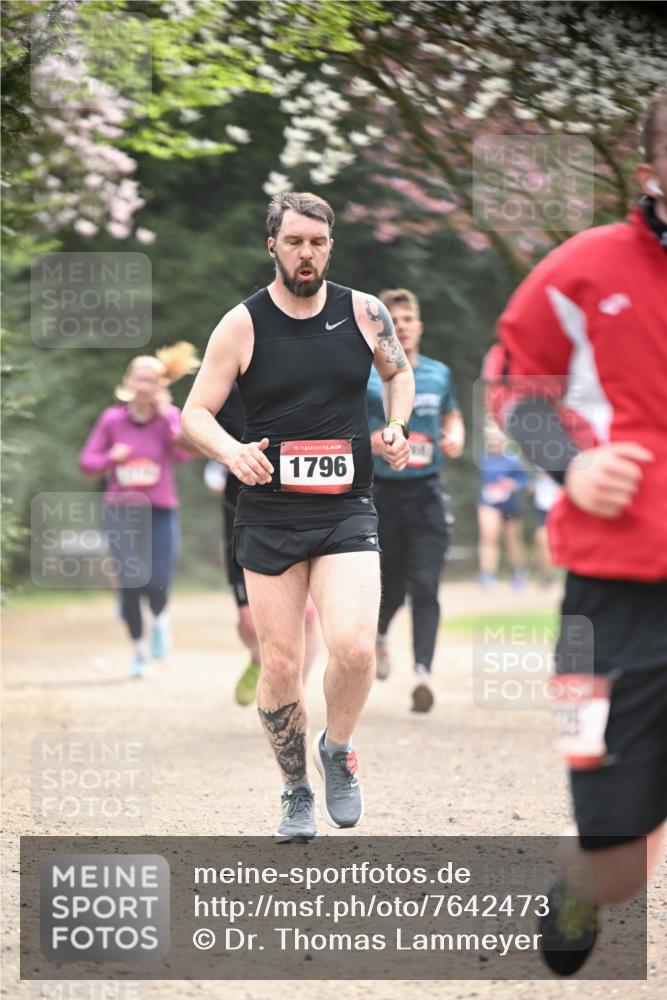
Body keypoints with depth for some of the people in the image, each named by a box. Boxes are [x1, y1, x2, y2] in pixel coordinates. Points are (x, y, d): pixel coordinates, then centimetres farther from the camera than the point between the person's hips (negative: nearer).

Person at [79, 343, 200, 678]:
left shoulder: (169, 416, -4)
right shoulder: (112, 419, -1)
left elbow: (184, 453, -21)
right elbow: (86, 462, 1)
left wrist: (165, 415, -26)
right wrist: (110, 458, -18)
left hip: (160, 512, -1)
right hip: (121, 512, 1)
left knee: (157, 585, -10)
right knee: (130, 587, -3)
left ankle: (159, 619, 28)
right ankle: (138, 649, 21)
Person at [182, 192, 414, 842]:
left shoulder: (363, 312, 1)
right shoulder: (241, 325, -3)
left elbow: (399, 372, 21)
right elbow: (195, 412, -1)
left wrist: (396, 428, 3)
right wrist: (231, 451, -21)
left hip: (346, 513, 0)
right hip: (268, 515, 0)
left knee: (353, 647, -19)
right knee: (280, 666, 2)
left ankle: (337, 749, 10)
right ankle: (296, 791, 24)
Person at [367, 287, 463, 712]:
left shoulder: (439, 374, 8)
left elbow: (453, 416, 24)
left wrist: (455, 437, 1)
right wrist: (369, 440, -22)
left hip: (428, 493, 2)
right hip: (383, 493, -2)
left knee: (425, 586, -10)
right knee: (391, 586, 7)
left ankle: (424, 672, -17)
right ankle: (379, 634, 41)